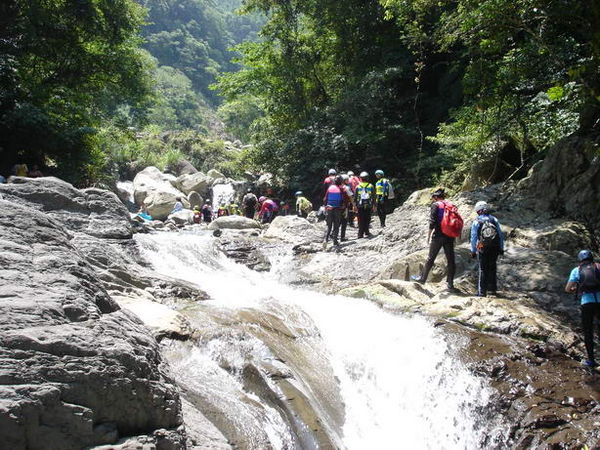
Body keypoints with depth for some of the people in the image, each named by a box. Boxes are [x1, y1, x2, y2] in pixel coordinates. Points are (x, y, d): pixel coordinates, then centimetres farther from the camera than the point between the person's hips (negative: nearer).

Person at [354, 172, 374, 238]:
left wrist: (355, 205, 9)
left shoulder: (357, 187, 0)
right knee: (367, 219, 11)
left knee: (361, 220, 3)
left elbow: (355, 197, 2)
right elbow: (373, 196, 2)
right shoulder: (371, 186, -1)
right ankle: (366, 232, 13)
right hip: (368, 206, 0)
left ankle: (360, 234, 1)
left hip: (360, 206, 0)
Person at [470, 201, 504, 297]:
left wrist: (473, 251, 3)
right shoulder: (494, 220, 2)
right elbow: (500, 235, 5)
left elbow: (473, 237, -4)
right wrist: (501, 248, 12)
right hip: (495, 248, 3)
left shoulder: (476, 222, -6)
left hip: (483, 249, -3)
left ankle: (482, 291, 3)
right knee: (492, 268, 15)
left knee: (483, 270, 4)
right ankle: (492, 289, 21)